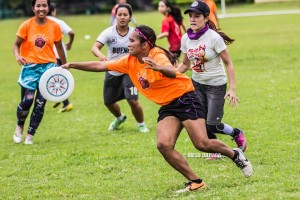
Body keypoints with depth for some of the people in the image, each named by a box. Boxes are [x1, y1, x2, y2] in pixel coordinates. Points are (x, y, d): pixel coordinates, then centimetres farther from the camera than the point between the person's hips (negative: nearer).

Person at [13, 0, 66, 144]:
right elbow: (17, 44, -1)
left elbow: (59, 47, 9)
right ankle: (19, 127, 21)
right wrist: (17, 56, -22)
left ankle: (30, 135, 13)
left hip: (48, 67, 2)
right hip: (30, 67, -1)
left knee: (40, 104, 0)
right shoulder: (26, 25, -6)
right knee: (27, 101, -8)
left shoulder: (54, 26, -1)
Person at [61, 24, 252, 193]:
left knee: (202, 144, -16)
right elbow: (100, 65, 8)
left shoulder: (158, 56, -20)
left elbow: (172, 73, -42)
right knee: (164, 145, -15)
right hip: (167, 106, 7)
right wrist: (72, 65, 2)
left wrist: (159, 68, -64)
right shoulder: (130, 61, 2)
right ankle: (196, 182, -6)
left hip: (185, 99, -7)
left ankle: (235, 154, 14)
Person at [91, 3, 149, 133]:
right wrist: (100, 55, -45)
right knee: (109, 102, 15)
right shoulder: (109, 32, -12)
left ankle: (141, 124, 12)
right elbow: (95, 47, -23)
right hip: (112, 72, 2)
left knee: (133, 101, -17)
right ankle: (119, 118, 50)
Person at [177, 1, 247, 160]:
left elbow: (228, 63, -14)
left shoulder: (214, 37, -20)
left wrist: (232, 89, -19)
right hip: (197, 85, 5)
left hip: (216, 85, -5)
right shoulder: (186, 39, -4)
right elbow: (185, 64, 9)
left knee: (212, 125, -7)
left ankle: (237, 134, 24)